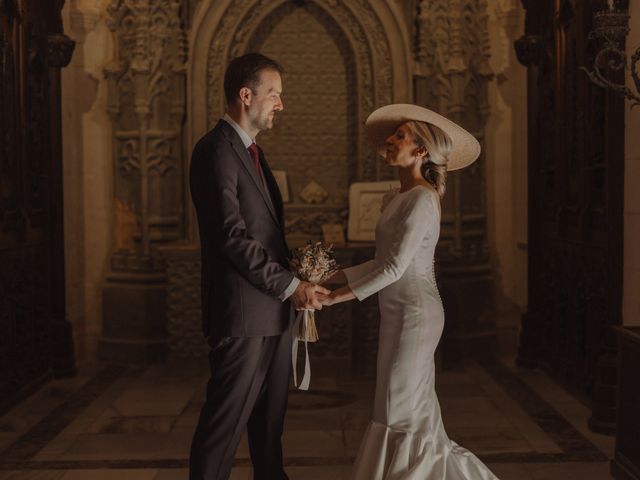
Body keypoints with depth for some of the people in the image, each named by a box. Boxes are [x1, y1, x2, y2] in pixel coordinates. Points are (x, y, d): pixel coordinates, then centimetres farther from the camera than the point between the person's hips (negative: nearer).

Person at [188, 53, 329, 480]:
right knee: (228, 417, -1)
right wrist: (290, 285, -18)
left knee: (270, 415, 17)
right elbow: (233, 236, -21)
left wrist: (295, 283, 7)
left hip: (274, 309, 9)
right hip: (243, 312, -9)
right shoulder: (216, 150, -14)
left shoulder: (252, 151, 17)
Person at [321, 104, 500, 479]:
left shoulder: (422, 199, -16)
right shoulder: (397, 198, 11)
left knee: (403, 411, 0)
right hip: (400, 312, 9)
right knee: (417, 411, 15)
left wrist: (336, 297, -18)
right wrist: (336, 275, 6)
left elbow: (395, 268, -21)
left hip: (415, 312, -9)